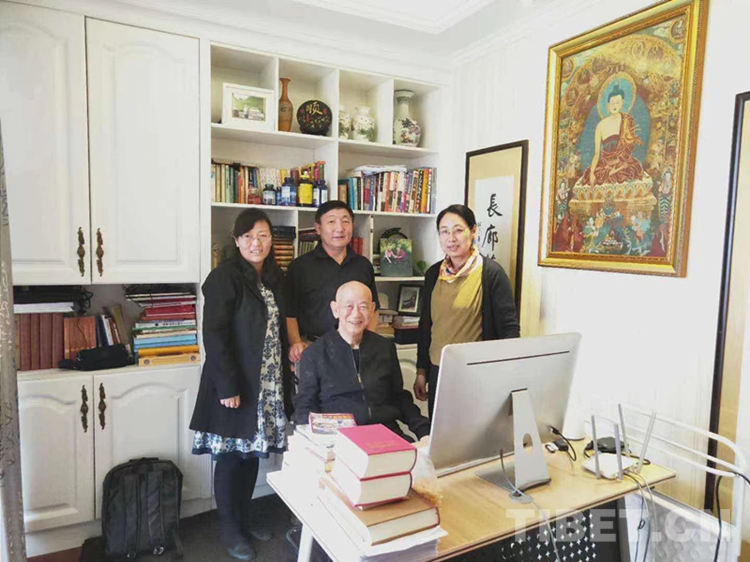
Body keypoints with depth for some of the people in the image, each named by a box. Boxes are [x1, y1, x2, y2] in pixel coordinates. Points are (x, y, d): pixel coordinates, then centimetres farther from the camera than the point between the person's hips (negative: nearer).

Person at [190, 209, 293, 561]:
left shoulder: (275, 278, 8)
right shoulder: (224, 277, -13)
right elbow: (214, 335, -17)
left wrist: (285, 379, 11)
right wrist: (227, 386, -20)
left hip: (268, 383, 6)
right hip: (234, 383, -6)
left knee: (253, 451, 18)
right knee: (230, 455, 8)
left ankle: (244, 516, 37)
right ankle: (228, 528, 27)